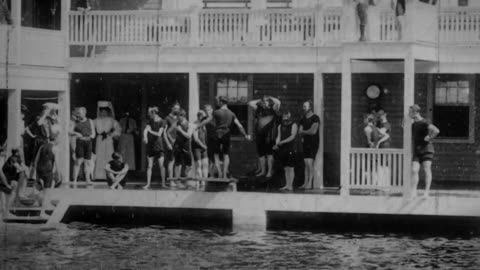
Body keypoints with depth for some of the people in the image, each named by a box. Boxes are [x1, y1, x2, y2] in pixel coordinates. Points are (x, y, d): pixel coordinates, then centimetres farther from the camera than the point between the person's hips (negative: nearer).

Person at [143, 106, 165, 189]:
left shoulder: (161, 122, -5)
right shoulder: (150, 121, 7)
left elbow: (159, 134, -12)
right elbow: (145, 130, -6)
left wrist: (150, 131, -18)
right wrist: (145, 137, -25)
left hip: (158, 145, -4)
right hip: (150, 145, 4)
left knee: (161, 165, -6)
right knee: (149, 166, 1)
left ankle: (163, 183, 6)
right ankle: (148, 184, 2)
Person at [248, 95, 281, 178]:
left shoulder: (272, 110, 1)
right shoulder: (259, 110, 13)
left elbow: (278, 102, -13)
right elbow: (250, 103, 16)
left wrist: (270, 98, 1)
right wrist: (260, 100, 14)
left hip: (269, 135, -5)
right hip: (259, 134, 5)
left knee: (269, 153, -2)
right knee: (261, 153, 9)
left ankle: (269, 171, 0)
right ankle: (262, 170, 17)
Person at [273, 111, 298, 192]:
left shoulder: (293, 125, -1)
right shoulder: (280, 126, 15)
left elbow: (292, 136, -11)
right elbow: (278, 136, 11)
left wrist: (282, 142, -20)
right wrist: (277, 144, -10)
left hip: (291, 149, -6)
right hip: (282, 149, 6)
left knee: (291, 168, -6)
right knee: (285, 168, 9)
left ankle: (290, 186, -7)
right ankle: (287, 185, 14)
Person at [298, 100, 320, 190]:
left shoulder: (315, 118, -8)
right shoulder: (303, 119, 14)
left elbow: (313, 131, -16)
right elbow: (300, 132, 10)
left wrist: (303, 132, -2)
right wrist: (307, 132, -9)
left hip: (313, 143, -7)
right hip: (306, 143, 7)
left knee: (309, 162, -15)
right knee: (306, 164, 6)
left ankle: (310, 183, -13)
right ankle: (305, 183, 6)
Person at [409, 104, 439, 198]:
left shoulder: (424, 122, -10)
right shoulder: (413, 124, 16)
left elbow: (436, 130, -24)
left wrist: (429, 139, -17)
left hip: (426, 149, -7)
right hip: (417, 151, 7)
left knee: (427, 170, -7)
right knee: (414, 170, -6)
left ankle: (427, 191, -5)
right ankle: (413, 191, -7)